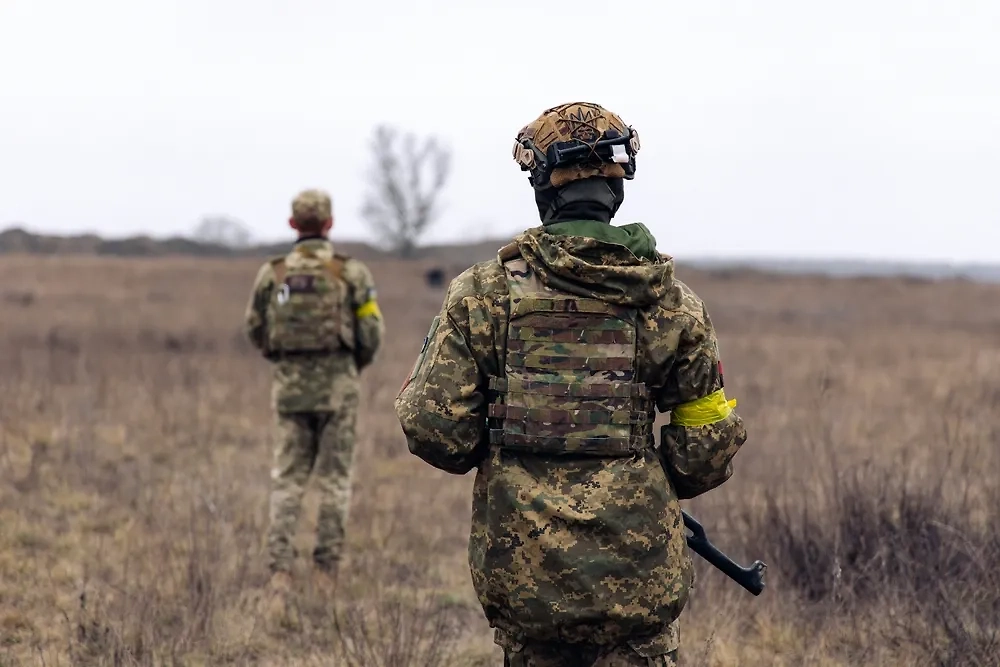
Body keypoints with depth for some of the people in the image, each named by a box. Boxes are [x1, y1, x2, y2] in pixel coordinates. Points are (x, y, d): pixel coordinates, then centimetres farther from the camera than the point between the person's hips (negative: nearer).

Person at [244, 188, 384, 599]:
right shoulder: (352, 273, -6)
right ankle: (326, 567, 7)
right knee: (334, 478, 7)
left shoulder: (272, 273, 0)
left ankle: (279, 567, -1)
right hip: (336, 382, -2)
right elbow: (371, 333, -5)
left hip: (290, 383, 2)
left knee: (287, 477, 9)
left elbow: (254, 329, 9)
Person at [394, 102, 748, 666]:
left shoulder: (484, 293, -4)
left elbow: (433, 428, -6)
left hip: (523, 569, 1)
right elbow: (709, 448, 4)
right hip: (637, 576, 0)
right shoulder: (672, 303, 0)